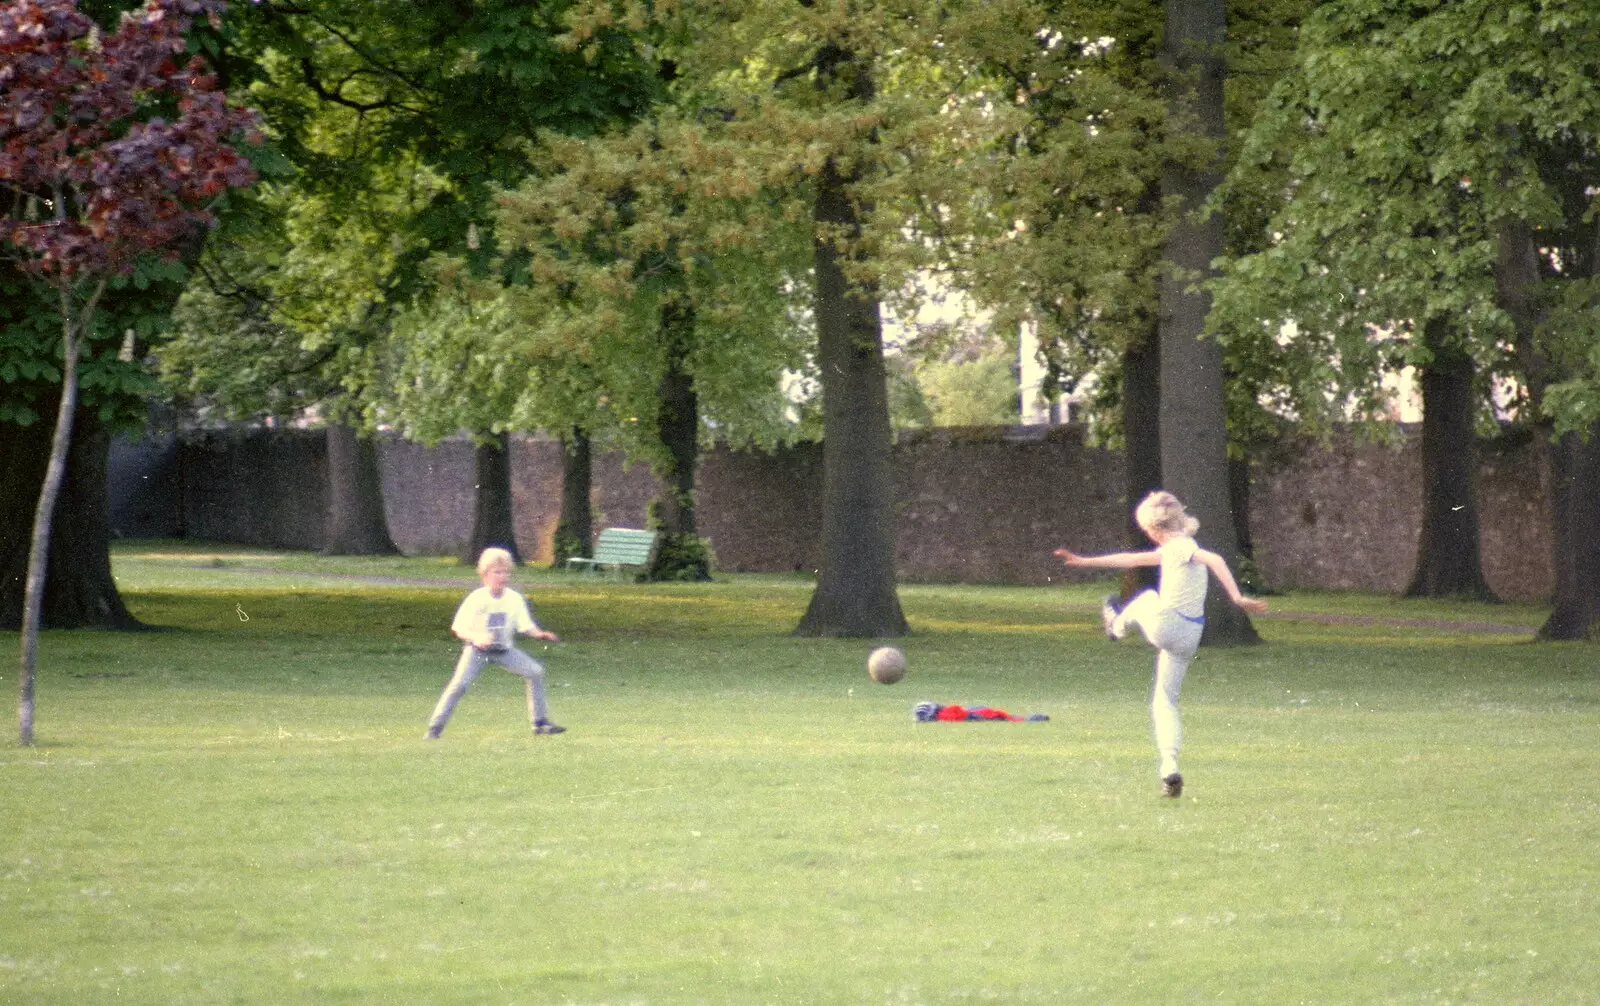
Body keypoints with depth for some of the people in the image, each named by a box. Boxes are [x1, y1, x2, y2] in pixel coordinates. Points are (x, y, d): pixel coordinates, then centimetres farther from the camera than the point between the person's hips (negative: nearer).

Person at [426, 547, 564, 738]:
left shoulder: (514, 599, -6)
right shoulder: (476, 598, -16)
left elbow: (526, 626, -3)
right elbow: (459, 628, -17)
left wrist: (540, 634, -24)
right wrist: (476, 638, -36)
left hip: (504, 649, 4)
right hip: (477, 650, -4)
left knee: (535, 672, -10)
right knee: (460, 683, -23)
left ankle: (540, 722, 1)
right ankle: (435, 727, -14)